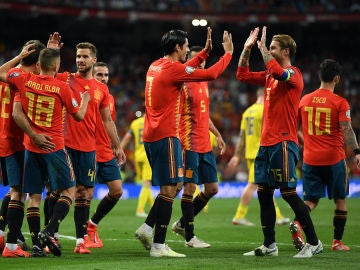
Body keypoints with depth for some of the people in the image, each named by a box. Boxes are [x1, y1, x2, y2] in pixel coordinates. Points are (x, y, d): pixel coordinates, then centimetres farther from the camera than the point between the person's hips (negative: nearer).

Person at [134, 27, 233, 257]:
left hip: (152, 135, 10)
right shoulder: (173, 69, -13)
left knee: (176, 185, 17)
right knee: (169, 189, -7)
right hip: (165, 136, -10)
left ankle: (147, 228, 10)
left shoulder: (157, 66, 14)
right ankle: (159, 246, -9)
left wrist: (206, 50, 32)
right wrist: (228, 53, 2)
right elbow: (211, 74, -12)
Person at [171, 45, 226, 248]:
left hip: (206, 146, 9)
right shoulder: (184, 84, -9)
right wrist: (181, 141, -23)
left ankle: (182, 224, 21)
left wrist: (218, 135, 22)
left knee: (212, 188, 9)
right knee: (190, 187, -7)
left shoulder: (204, 83, 16)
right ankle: (190, 236, -1)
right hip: (190, 145, -9)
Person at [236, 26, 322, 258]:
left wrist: (262, 47, -19)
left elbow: (276, 71, -31)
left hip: (283, 143, -9)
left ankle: (314, 243, 0)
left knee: (288, 193, -8)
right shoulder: (270, 76, 15)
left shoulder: (293, 74, -9)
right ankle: (269, 245, 13)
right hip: (266, 143, 9)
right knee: (263, 193, 7)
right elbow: (242, 75, 21)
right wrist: (247, 49, 10)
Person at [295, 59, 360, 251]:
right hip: (334, 158, -3)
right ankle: (337, 242, 10)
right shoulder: (340, 102, -6)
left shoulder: (305, 100, 8)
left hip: (310, 158, 3)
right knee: (340, 200, 11)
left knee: (311, 200, 8)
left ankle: (297, 222, -22)